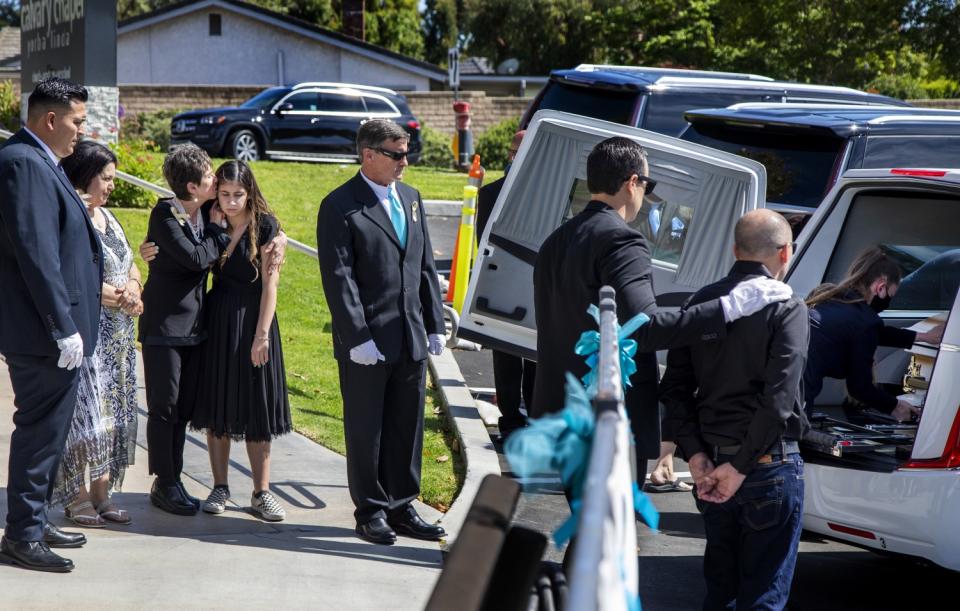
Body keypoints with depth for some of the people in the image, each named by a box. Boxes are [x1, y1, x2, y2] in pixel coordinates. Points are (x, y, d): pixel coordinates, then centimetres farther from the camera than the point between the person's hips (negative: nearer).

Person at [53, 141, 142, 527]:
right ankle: (76, 496, 5)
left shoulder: (106, 216, 15)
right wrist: (114, 295, -15)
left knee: (112, 415, 9)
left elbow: (130, 266, 20)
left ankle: (101, 493, 16)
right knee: (84, 412, -5)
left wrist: (132, 288, -1)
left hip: (117, 335, 9)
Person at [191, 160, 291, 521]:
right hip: (216, 320, 4)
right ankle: (220, 487, 16)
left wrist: (262, 334, -14)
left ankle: (261, 493, 9)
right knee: (217, 405, 7)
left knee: (255, 407, 2)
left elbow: (270, 284, -9)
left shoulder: (265, 226, -8)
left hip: (252, 319, -4)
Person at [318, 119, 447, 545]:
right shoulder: (340, 206, -9)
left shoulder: (410, 198, 12)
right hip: (367, 342, -6)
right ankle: (371, 512, 16)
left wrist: (434, 324, 10)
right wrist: (357, 338, -18)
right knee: (365, 430, 5)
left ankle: (400, 508, 23)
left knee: (407, 428, 12)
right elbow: (338, 279, -14)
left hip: (411, 339, 6)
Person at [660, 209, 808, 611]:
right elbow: (779, 400, -18)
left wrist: (695, 455, -1)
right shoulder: (786, 308, -10)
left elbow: (675, 388, 2)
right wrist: (741, 467, -13)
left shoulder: (701, 302, 6)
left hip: (711, 463, 5)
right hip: (770, 467, -5)